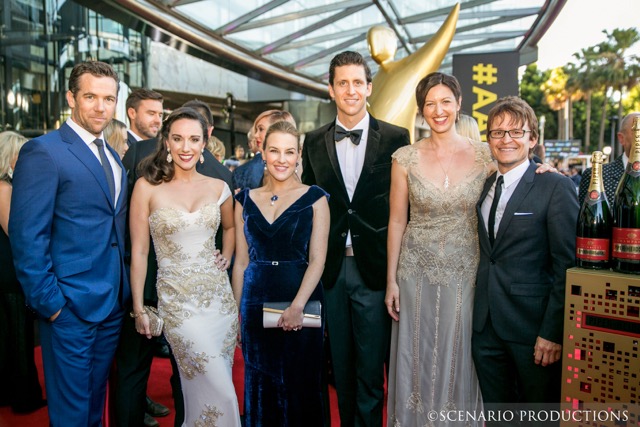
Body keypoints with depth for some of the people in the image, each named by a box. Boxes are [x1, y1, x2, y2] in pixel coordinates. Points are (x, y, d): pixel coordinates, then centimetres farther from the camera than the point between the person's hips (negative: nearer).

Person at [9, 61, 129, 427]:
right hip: (70, 306, -7)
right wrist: (49, 302, -15)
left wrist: (124, 290, 7)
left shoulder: (114, 157, 11)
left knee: (96, 397, 22)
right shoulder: (43, 151, -12)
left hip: (114, 303, 7)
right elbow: (27, 238, -15)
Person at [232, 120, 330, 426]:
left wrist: (297, 306, -20)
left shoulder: (314, 198, -1)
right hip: (256, 302, 3)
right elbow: (241, 260, 8)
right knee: (259, 386, 13)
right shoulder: (246, 200, 7)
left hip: (301, 301, -2)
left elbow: (317, 259, -7)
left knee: (299, 384, 8)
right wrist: (236, 311, 3)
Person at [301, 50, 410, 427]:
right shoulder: (315, 141, 6)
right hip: (331, 268, 3)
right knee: (341, 365, 18)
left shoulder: (395, 138, -2)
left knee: (371, 369, 8)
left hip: (374, 268, -2)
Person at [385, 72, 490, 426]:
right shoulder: (405, 158, -3)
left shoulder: (484, 154, -3)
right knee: (416, 360, 12)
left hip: (465, 273, 0)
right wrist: (391, 280, 0)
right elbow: (396, 221, 0)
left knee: (458, 360, 13)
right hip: (417, 273, 0)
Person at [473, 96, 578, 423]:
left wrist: (553, 332, -15)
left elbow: (567, 265, -12)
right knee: (494, 414, 18)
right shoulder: (484, 186, 9)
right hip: (485, 325, 5)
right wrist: (476, 309, 4)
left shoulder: (556, 187, -8)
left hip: (532, 325, -5)